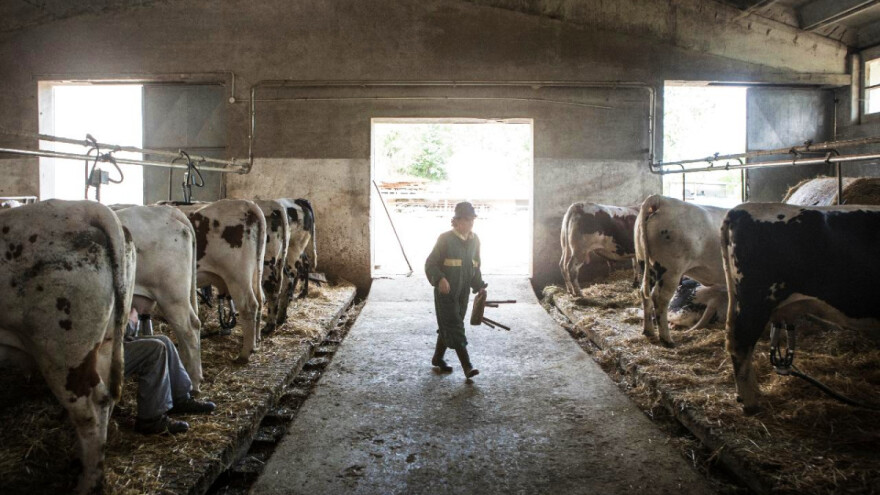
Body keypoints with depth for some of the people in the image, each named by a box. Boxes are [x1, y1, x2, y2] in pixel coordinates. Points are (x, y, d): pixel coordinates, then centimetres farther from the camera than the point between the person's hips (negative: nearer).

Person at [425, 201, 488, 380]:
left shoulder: (474, 240, 7)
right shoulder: (445, 239, -12)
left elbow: (475, 266, 17)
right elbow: (431, 264, -11)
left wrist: (479, 285, 5)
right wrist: (439, 279, -28)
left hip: (463, 293, 6)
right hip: (446, 292, -6)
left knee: (448, 326, 16)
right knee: (455, 328, -7)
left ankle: (438, 358, 32)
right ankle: (467, 367, -8)